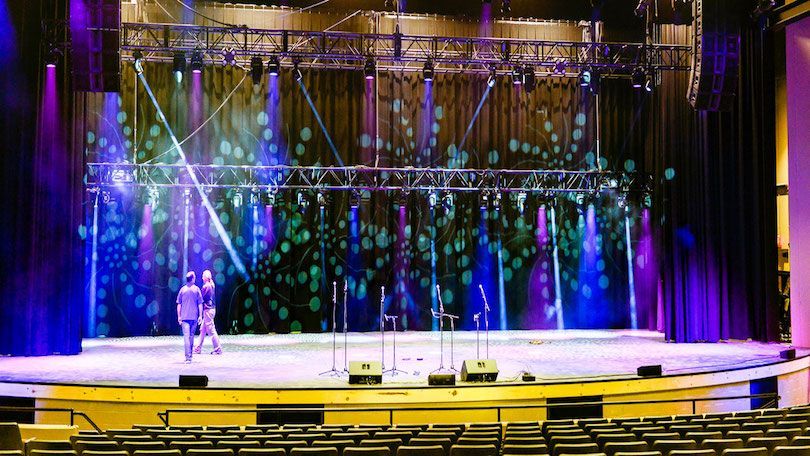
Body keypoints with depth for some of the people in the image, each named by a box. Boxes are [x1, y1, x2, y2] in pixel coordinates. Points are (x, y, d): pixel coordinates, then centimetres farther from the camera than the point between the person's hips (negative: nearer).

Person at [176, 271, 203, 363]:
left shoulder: (182, 289, 3)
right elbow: (200, 304, 1)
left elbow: (179, 304, 4)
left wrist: (179, 316, 9)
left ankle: (188, 357, -13)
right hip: (194, 317, 1)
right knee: (191, 336, 11)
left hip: (184, 317, 0)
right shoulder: (197, 289, 1)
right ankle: (189, 356, 18)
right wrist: (200, 316, 5)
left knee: (186, 336, -5)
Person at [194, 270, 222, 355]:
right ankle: (198, 349, 21)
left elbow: (201, 299, -12)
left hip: (207, 309, -10)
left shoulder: (206, 286, -14)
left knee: (211, 330, -7)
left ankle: (218, 349, -6)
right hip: (212, 308, 10)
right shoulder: (211, 285, 13)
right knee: (203, 330, 15)